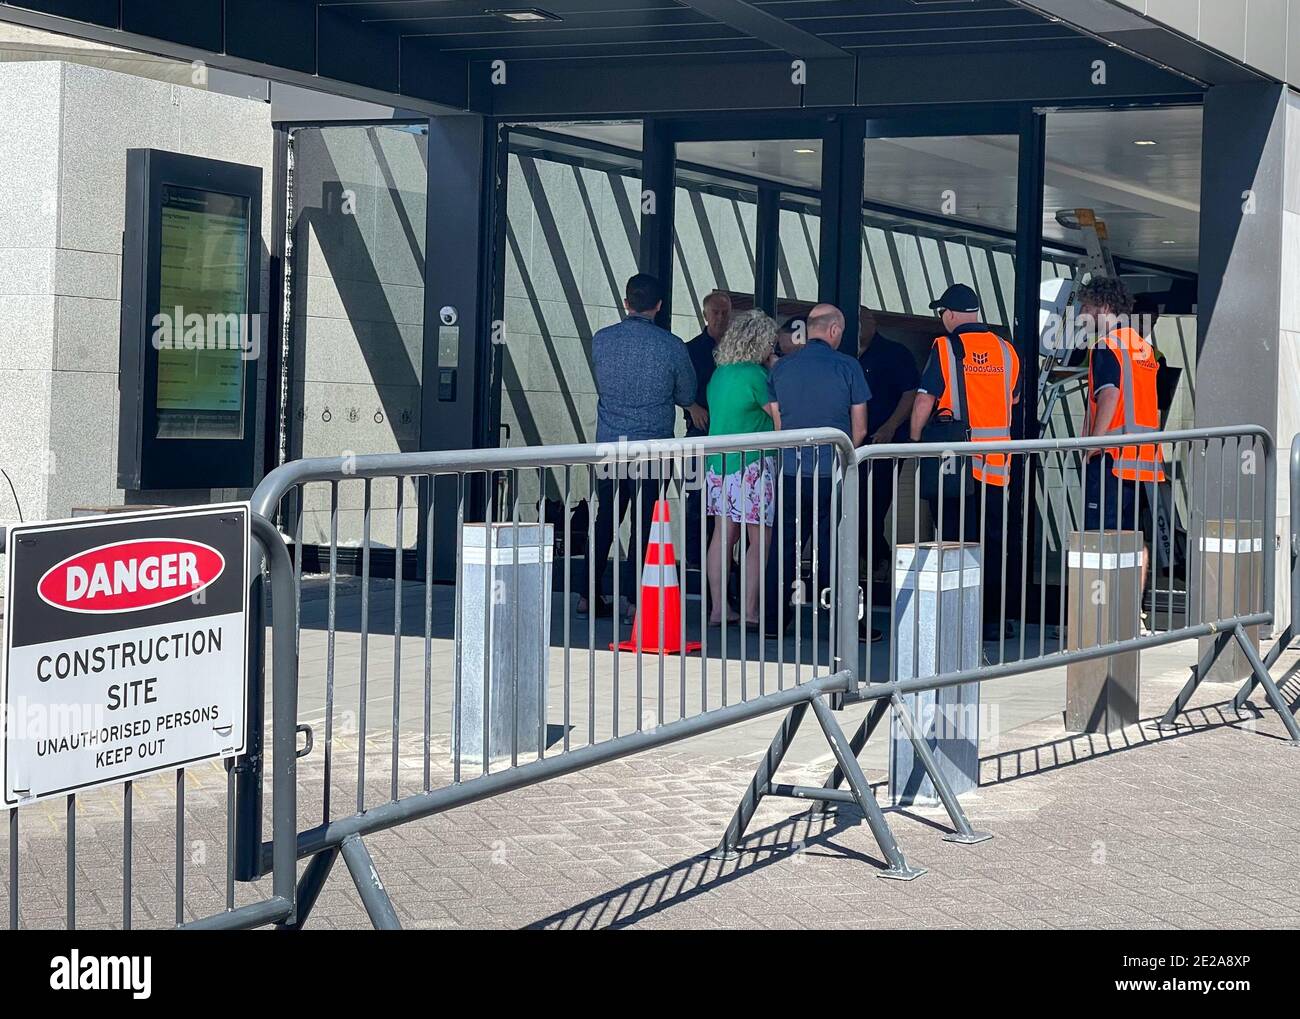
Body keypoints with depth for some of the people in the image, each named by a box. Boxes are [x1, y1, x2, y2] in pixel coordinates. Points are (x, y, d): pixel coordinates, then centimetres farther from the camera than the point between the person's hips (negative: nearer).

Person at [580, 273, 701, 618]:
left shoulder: (601, 340, 0)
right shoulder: (671, 346, -9)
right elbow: (686, 397, 4)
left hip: (608, 445, 3)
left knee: (606, 520, 13)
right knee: (644, 524, 3)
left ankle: (590, 595, 15)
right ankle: (634, 599, 2)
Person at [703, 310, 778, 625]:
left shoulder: (719, 374, 12)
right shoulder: (754, 374, -12)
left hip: (718, 462, 8)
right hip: (751, 464, -8)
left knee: (723, 535, 9)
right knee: (760, 539, -1)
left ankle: (717, 608, 9)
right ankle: (750, 610, -2)